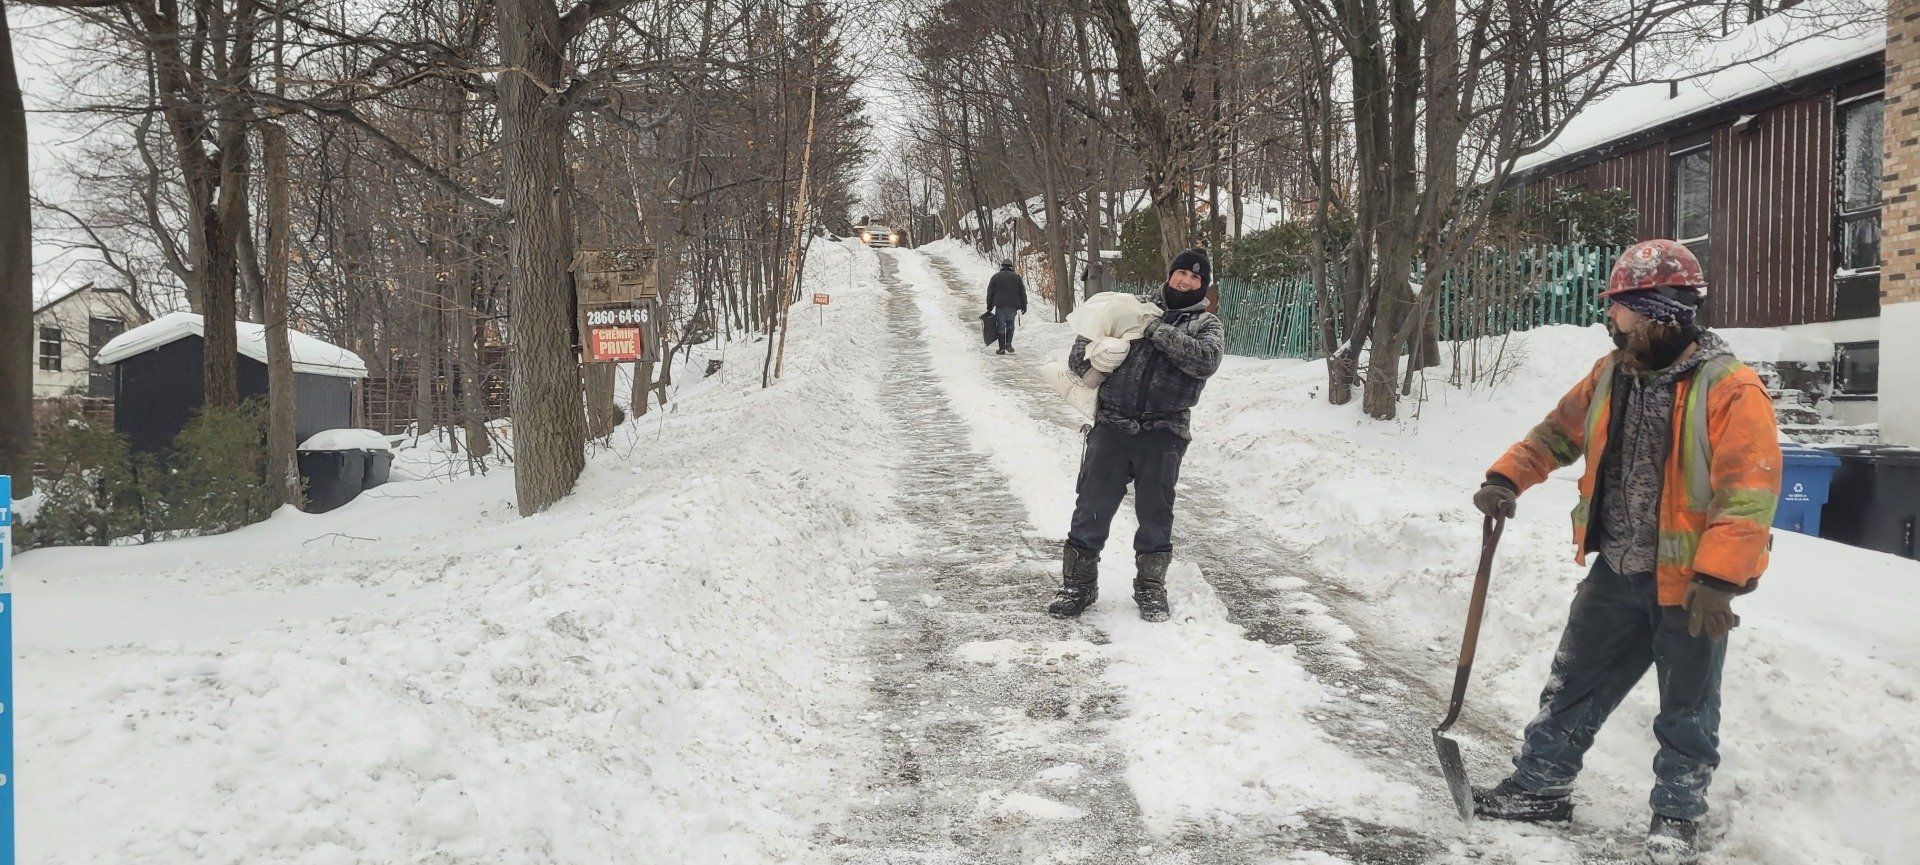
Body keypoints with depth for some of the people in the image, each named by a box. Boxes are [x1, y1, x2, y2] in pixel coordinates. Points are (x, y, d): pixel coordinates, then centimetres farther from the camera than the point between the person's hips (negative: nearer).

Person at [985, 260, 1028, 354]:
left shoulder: (996, 277, 7)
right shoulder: (1017, 277, 10)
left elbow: (990, 293, 6)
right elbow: (1022, 292, 10)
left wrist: (989, 306, 11)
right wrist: (1023, 305, 14)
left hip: (1000, 305, -1)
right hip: (1013, 306, 1)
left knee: (1001, 326, 3)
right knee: (1010, 325, 15)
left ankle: (1002, 348, 1)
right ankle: (1008, 343, 1)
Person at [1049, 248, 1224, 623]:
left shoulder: (1207, 325, 10)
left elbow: (1205, 360, -14)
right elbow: (1080, 348, 13)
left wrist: (1157, 331, -13)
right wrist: (1091, 354, -11)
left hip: (1162, 435, -1)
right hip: (1111, 426, 1)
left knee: (1155, 513, 9)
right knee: (1092, 508, 2)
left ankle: (1150, 587, 26)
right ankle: (1079, 583, 16)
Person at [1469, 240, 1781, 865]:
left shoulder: (1733, 390, -18)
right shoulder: (1612, 375, 2)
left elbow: (1750, 492, -23)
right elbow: (1558, 432, 15)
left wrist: (1717, 579, -29)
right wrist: (1507, 478, 0)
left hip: (1689, 583, -6)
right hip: (1617, 573, 6)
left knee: (1686, 712, 12)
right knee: (1574, 683, 14)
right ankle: (1540, 785, 28)